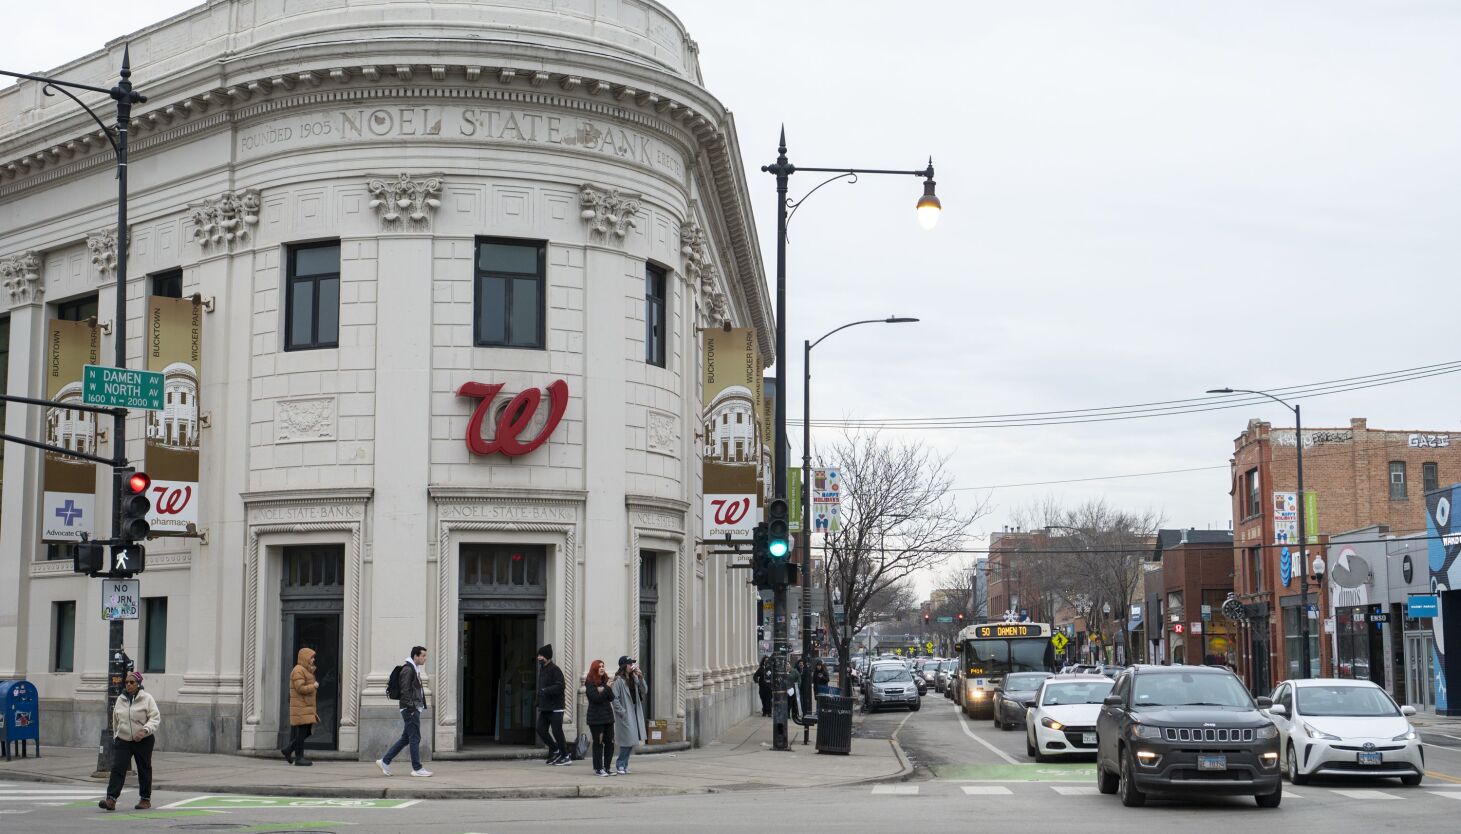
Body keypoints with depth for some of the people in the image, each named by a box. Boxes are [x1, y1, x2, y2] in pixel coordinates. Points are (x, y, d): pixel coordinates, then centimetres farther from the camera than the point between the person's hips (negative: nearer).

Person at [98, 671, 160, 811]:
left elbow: (155, 718, -12)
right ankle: (111, 799, -18)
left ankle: (145, 799, 22)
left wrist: (145, 731, -26)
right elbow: (116, 720, 19)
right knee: (117, 768, -12)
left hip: (143, 741, -3)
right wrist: (116, 736, 20)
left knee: (144, 769, 9)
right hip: (123, 741, 3)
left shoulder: (147, 698, -7)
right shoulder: (120, 699, 7)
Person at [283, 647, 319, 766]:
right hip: (301, 708, -10)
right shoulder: (298, 671, -14)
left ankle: (288, 750, 18)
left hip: (307, 707, 10)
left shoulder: (306, 670, 18)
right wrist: (314, 686, -11)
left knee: (307, 731, 10)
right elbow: (300, 689, -22)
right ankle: (299, 758, -1)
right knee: (301, 732, -6)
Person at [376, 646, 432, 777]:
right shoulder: (407, 669, -13)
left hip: (414, 709, 10)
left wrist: (420, 707, 20)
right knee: (415, 738, -5)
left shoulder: (414, 669, 19)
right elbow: (405, 690, -19)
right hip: (410, 709, -10)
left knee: (406, 738, 12)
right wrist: (411, 707, -22)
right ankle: (417, 769, -1)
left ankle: (384, 761, 15)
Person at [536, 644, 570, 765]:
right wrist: (538, 703, 16)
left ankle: (566, 757, 6)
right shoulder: (541, 669, 15)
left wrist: (546, 690, -32)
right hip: (544, 707, 9)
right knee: (541, 730, 6)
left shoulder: (554, 669, -12)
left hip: (555, 708, -9)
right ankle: (555, 750, 22)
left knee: (557, 732, -6)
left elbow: (559, 686, -22)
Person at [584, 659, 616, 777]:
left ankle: (606, 767, 12)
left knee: (610, 743, 4)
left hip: (608, 716, 6)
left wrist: (604, 689, -13)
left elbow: (612, 698, 3)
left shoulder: (605, 681, 13)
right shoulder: (590, 683, -5)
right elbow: (595, 698, -16)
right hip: (596, 718, -6)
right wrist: (607, 689, -15)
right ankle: (598, 768, 3)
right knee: (598, 743, -3)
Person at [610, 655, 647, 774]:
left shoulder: (634, 678, 9)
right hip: (625, 714, -7)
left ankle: (624, 765, 18)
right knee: (628, 741, -8)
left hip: (635, 713, 7)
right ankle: (620, 765, 5)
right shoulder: (619, 680, -12)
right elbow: (615, 698, -15)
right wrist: (622, 712, -16)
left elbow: (644, 691, 4)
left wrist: (641, 679, -8)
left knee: (632, 742, 9)